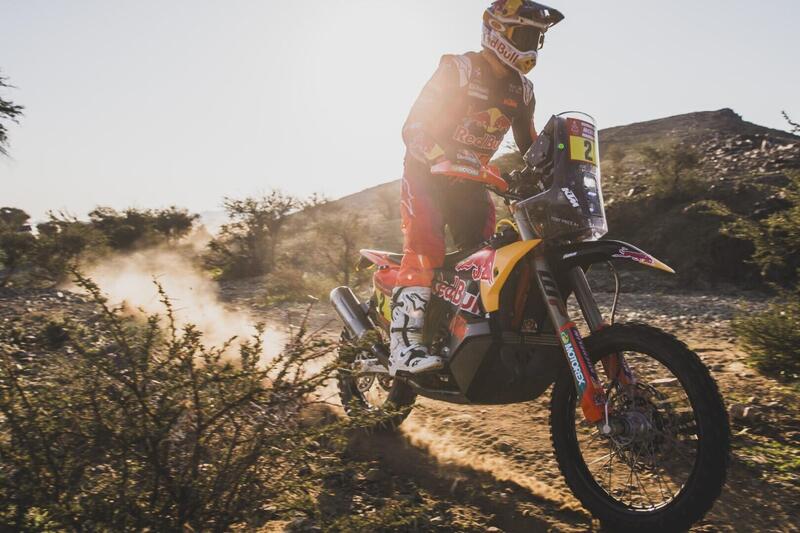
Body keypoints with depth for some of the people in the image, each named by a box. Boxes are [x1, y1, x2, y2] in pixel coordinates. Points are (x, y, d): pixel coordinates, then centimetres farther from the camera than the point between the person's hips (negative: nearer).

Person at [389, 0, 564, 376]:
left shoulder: (521, 91, 7)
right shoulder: (457, 70, -14)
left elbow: (529, 144, 18)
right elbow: (414, 128, -21)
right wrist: (447, 163, -36)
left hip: (470, 178, 7)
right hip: (427, 171, -7)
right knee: (425, 249, -24)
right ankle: (405, 344, -30)